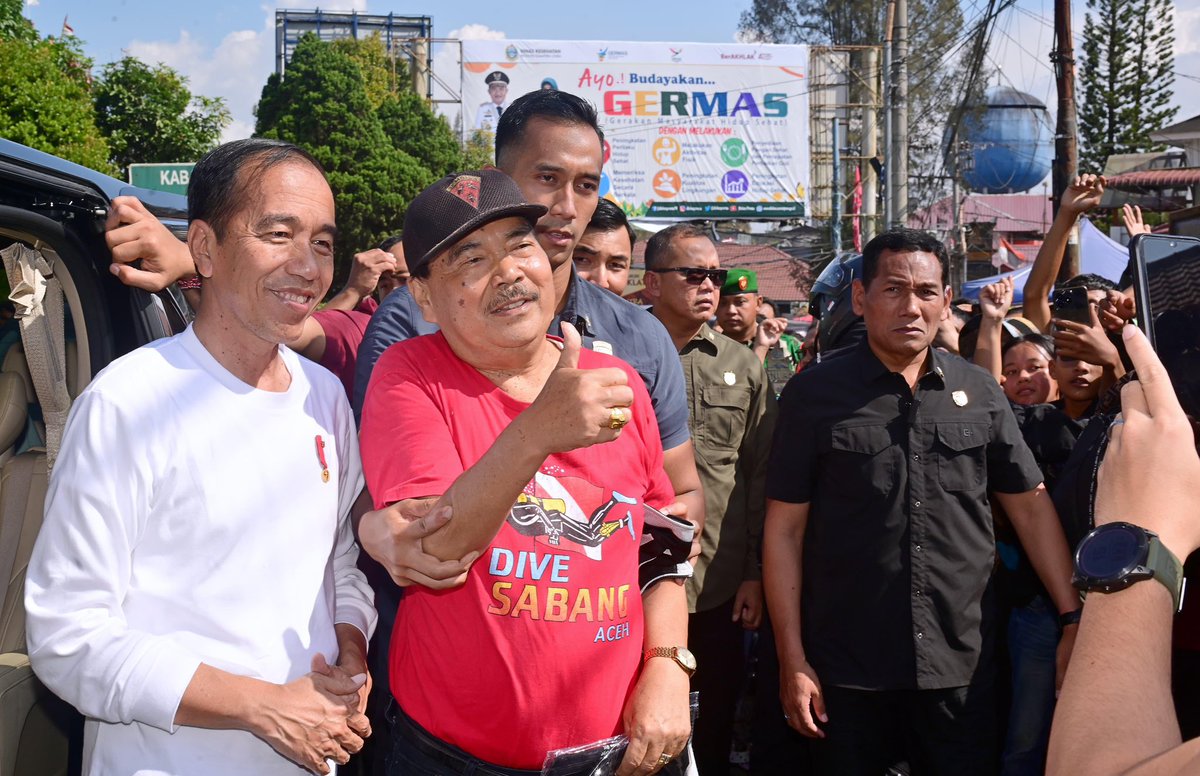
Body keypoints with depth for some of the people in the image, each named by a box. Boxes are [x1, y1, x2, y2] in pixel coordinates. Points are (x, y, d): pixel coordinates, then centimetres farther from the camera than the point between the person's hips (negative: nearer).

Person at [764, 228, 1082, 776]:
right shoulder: (815, 393, -4)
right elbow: (784, 529, -3)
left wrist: (1073, 618, 3)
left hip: (963, 666, 2)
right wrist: (793, 661, -6)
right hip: (846, 670, -2)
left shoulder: (980, 392, 4)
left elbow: (1031, 506, 10)